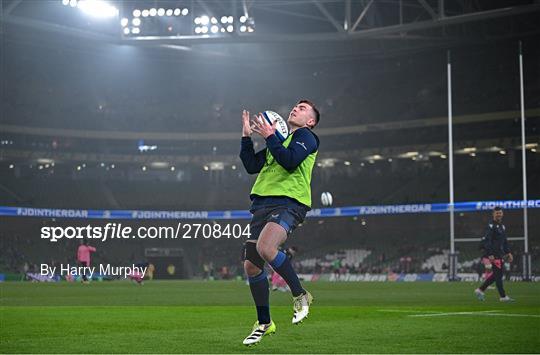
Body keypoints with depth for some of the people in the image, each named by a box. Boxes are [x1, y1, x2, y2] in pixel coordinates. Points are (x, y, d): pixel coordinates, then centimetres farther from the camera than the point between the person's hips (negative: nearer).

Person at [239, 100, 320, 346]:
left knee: (265, 247, -34)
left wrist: (269, 136, -9)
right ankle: (264, 323, 17)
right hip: (262, 204, 8)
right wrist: (247, 136, 18)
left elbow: (290, 161, -15)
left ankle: (300, 295, -14)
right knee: (251, 266, 3)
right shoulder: (279, 140, 29)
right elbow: (251, 166, 24)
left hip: (288, 203, -8)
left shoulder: (306, 136, 4)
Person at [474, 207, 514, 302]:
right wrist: (490, 254, -23)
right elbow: (486, 241, -17)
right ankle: (503, 296, -2)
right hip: (494, 255, -9)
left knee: (496, 275, 11)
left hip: (501, 254, 9)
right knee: (498, 275, -6)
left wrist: (508, 253, 18)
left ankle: (480, 290, 20)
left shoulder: (502, 226, 18)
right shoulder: (491, 226, -10)